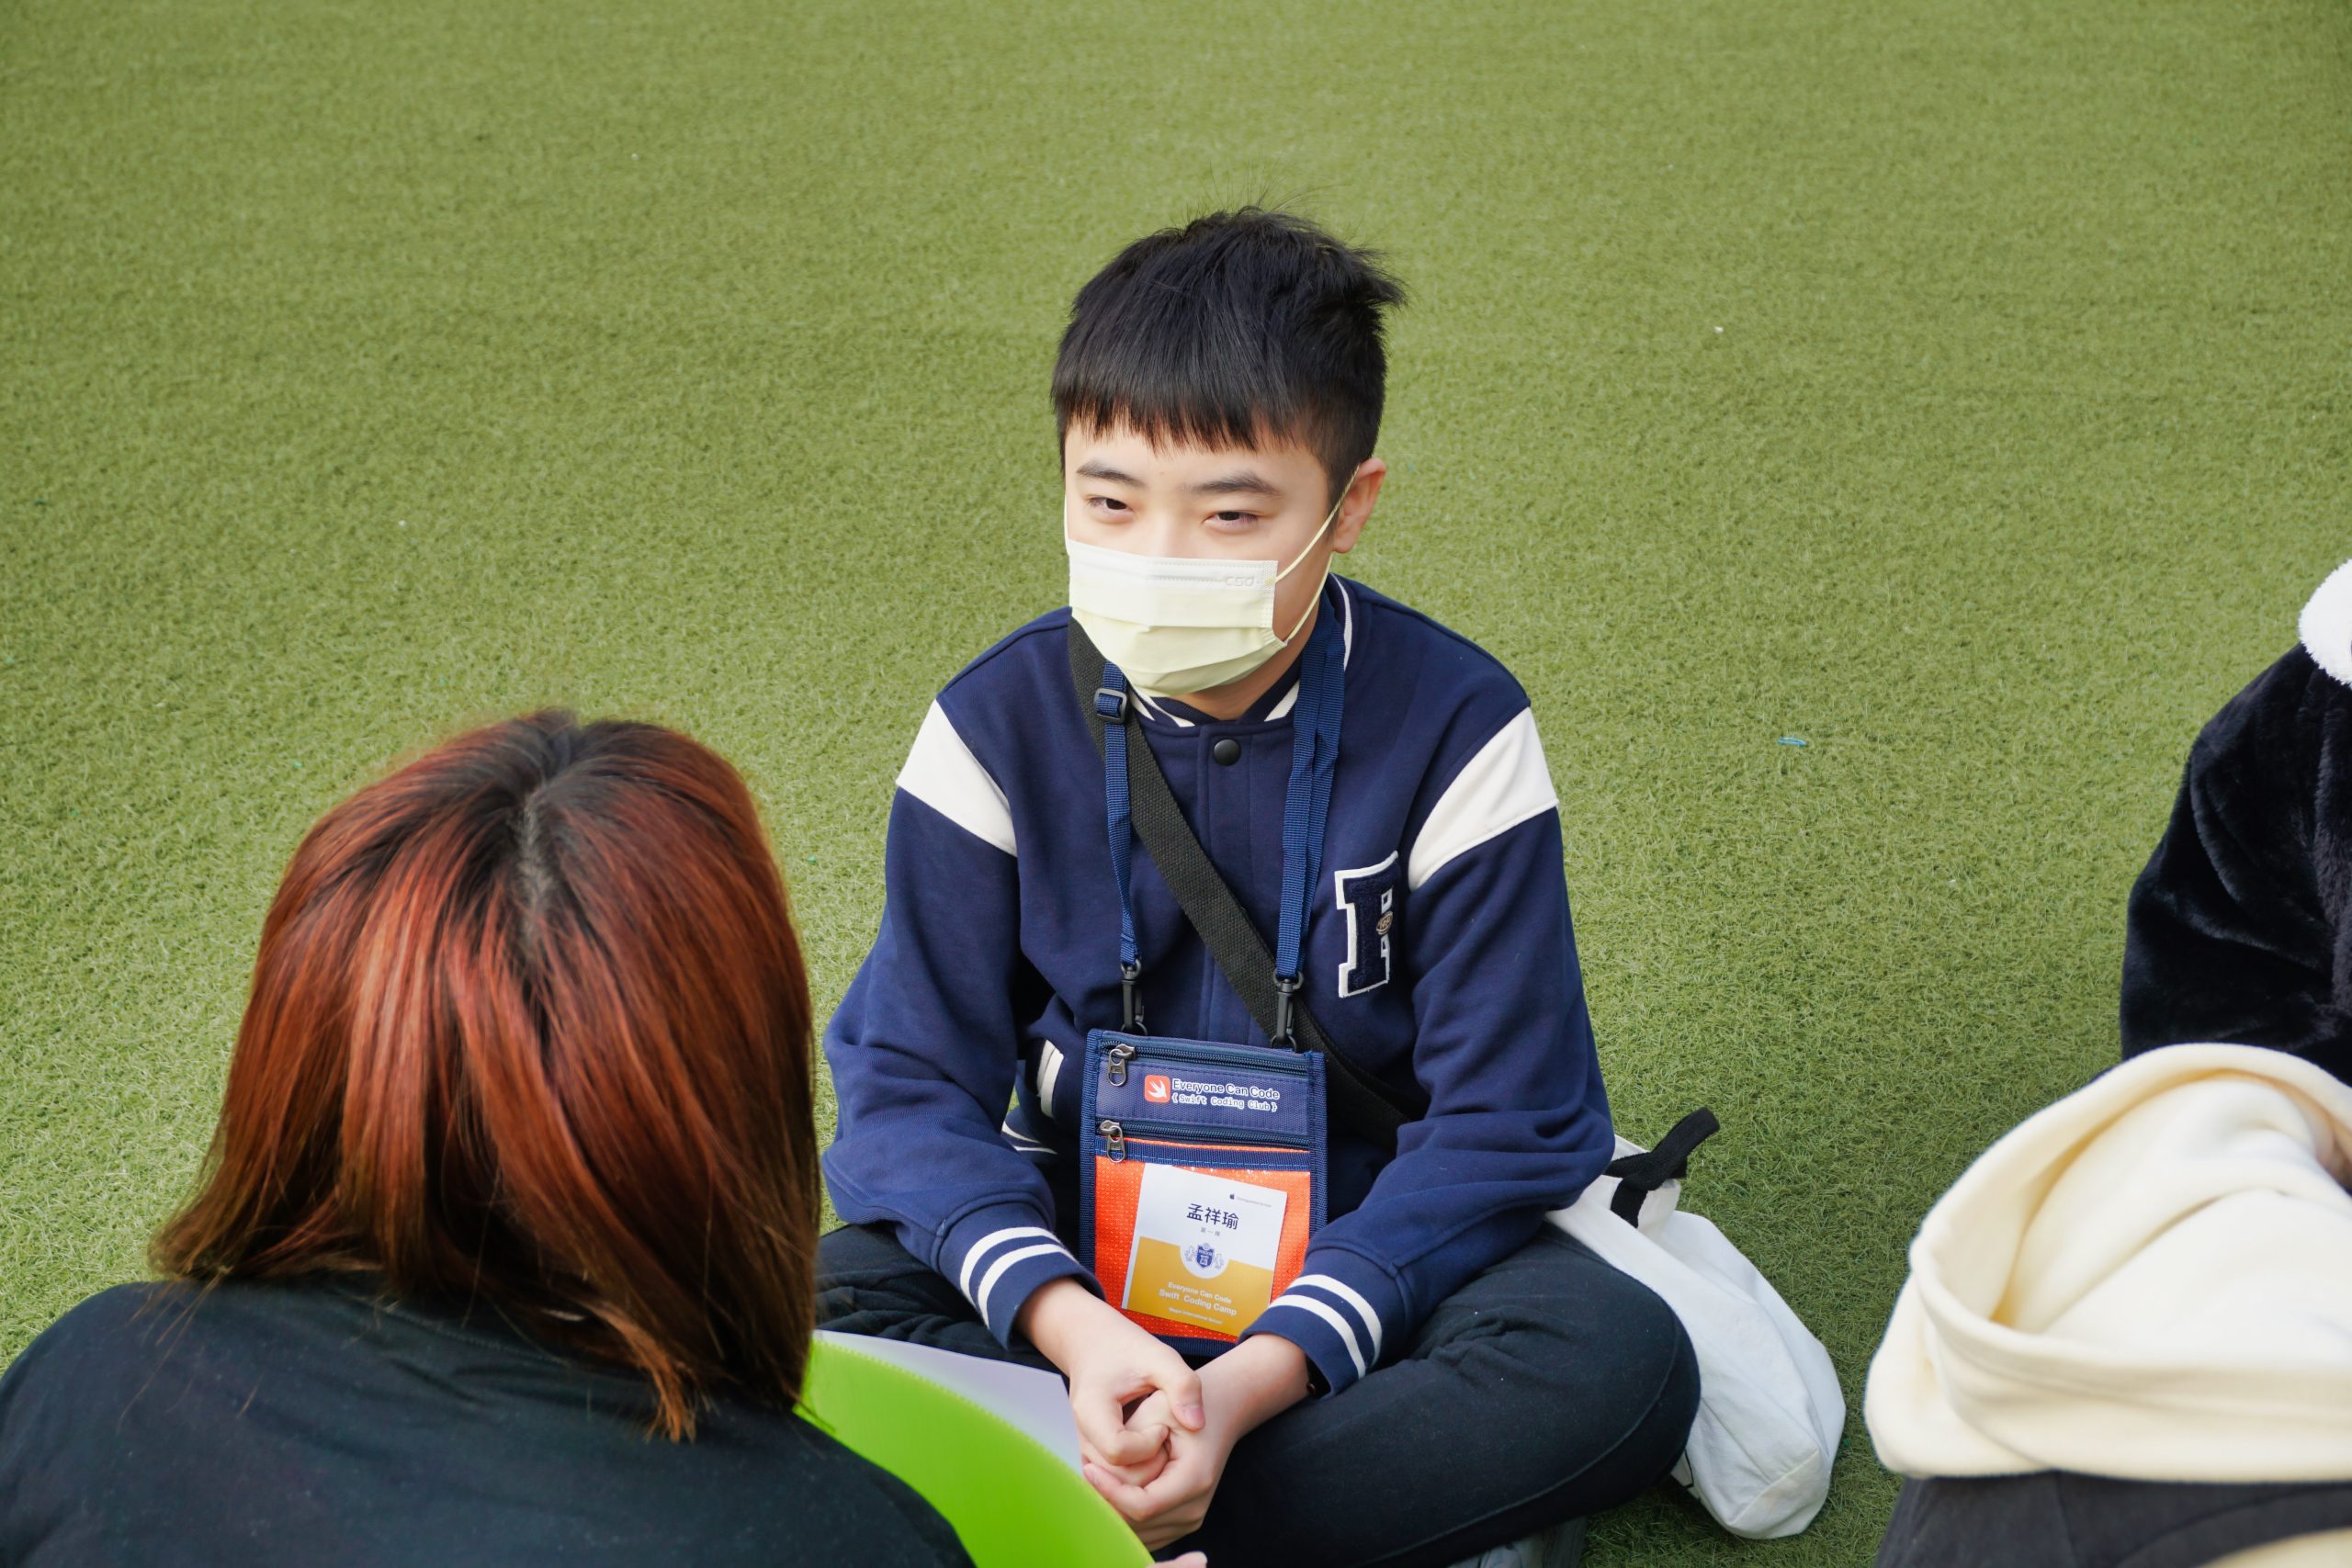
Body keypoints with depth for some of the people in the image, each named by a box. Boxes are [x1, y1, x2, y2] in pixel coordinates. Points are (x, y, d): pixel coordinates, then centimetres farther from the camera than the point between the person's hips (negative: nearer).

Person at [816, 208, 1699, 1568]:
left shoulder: (1454, 728, -14)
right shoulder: (999, 726, -10)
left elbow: (1503, 1123, -14)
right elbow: (913, 1082, -10)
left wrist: (1253, 1377, -26)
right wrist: (1074, 1328, -29)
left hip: (1361, 1246, -1)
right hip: (1071, 1247, 2)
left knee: (1623, 1367, -30)